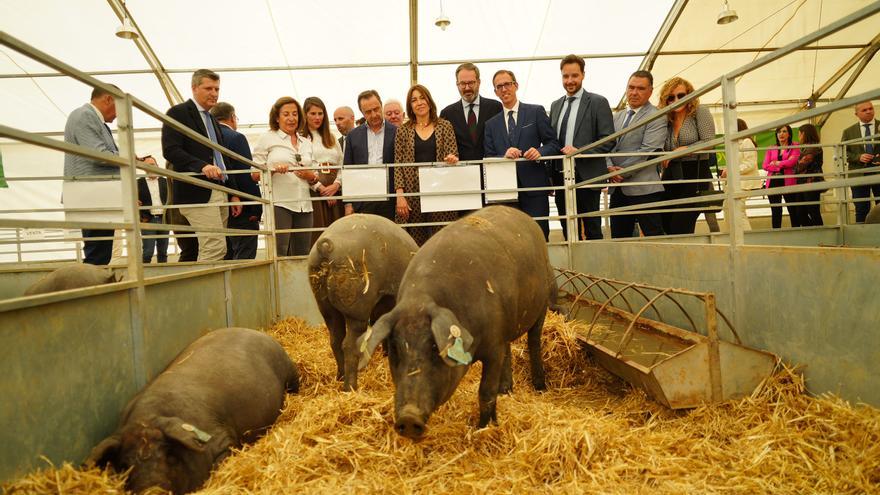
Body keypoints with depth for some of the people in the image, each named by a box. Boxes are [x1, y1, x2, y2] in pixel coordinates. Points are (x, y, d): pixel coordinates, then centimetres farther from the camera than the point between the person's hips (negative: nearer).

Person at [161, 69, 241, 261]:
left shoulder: (212, 119, 24)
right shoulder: (178, 113, -1)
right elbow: (170, 151, -13)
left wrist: (233, 193, 19)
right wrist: (202, 166, -27)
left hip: (221, 193, 8)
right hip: (197, 193, -8)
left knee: (209, 249, 6)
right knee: (216, 248, -15)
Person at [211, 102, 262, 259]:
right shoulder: (237, 138, -10)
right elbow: (247, 176, -17)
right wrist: (256, 209, -12)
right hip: (241, 210, -7)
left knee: (225, 257, 14)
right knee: (244, 258, -4)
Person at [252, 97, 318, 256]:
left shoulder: (306, 143, 19)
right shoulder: (267, 138, 6)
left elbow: (315, 178, 22)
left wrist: (311, 176, 0)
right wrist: (274, 169, -15)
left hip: (304, 205, 4)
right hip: (279, 203, -4)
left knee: (302, 254, 3)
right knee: (279, 254, -12)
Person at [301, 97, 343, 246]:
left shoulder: (331, 138, 21)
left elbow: (342, 165, 13)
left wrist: (336, 184, -5)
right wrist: (321, 188, -11)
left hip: (334, 191, 5)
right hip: (313, 191, -5)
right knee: (315, 236, -8)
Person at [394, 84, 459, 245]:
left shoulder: (445, 126, 7)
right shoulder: (403, 130, 7)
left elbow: (453, 155, 5)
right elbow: (398, 164, 4)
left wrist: (453, 159, -20)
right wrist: (400, 194, -6)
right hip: (413, 192, 0)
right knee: (415, 241, -1)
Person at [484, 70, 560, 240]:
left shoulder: (536, 112, 7)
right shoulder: (491, 124, 14)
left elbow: (553, 144, 5)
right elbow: (489, 158, 9)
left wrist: (540, 152, -16)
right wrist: (504, 156, -12)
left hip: (534, 187, -2)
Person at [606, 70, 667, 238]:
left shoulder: (656, 117, -5)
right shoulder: (617, 116, 18)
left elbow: (647, 151, -14)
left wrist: (622, 171, -13)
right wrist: (610, 167, -8)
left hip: (644, 189, -7)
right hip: (618, 188, 7)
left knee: (654, 237, -2)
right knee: (618, 238, 12)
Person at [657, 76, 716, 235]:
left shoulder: (699, 112, -2)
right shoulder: (666, 119, 12)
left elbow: (709, 142, -10)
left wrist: (681, 150, -13)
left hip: (695, 174, -5)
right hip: (671, 176, 5)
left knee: (680, 229, -11)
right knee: (665, 226, 2)